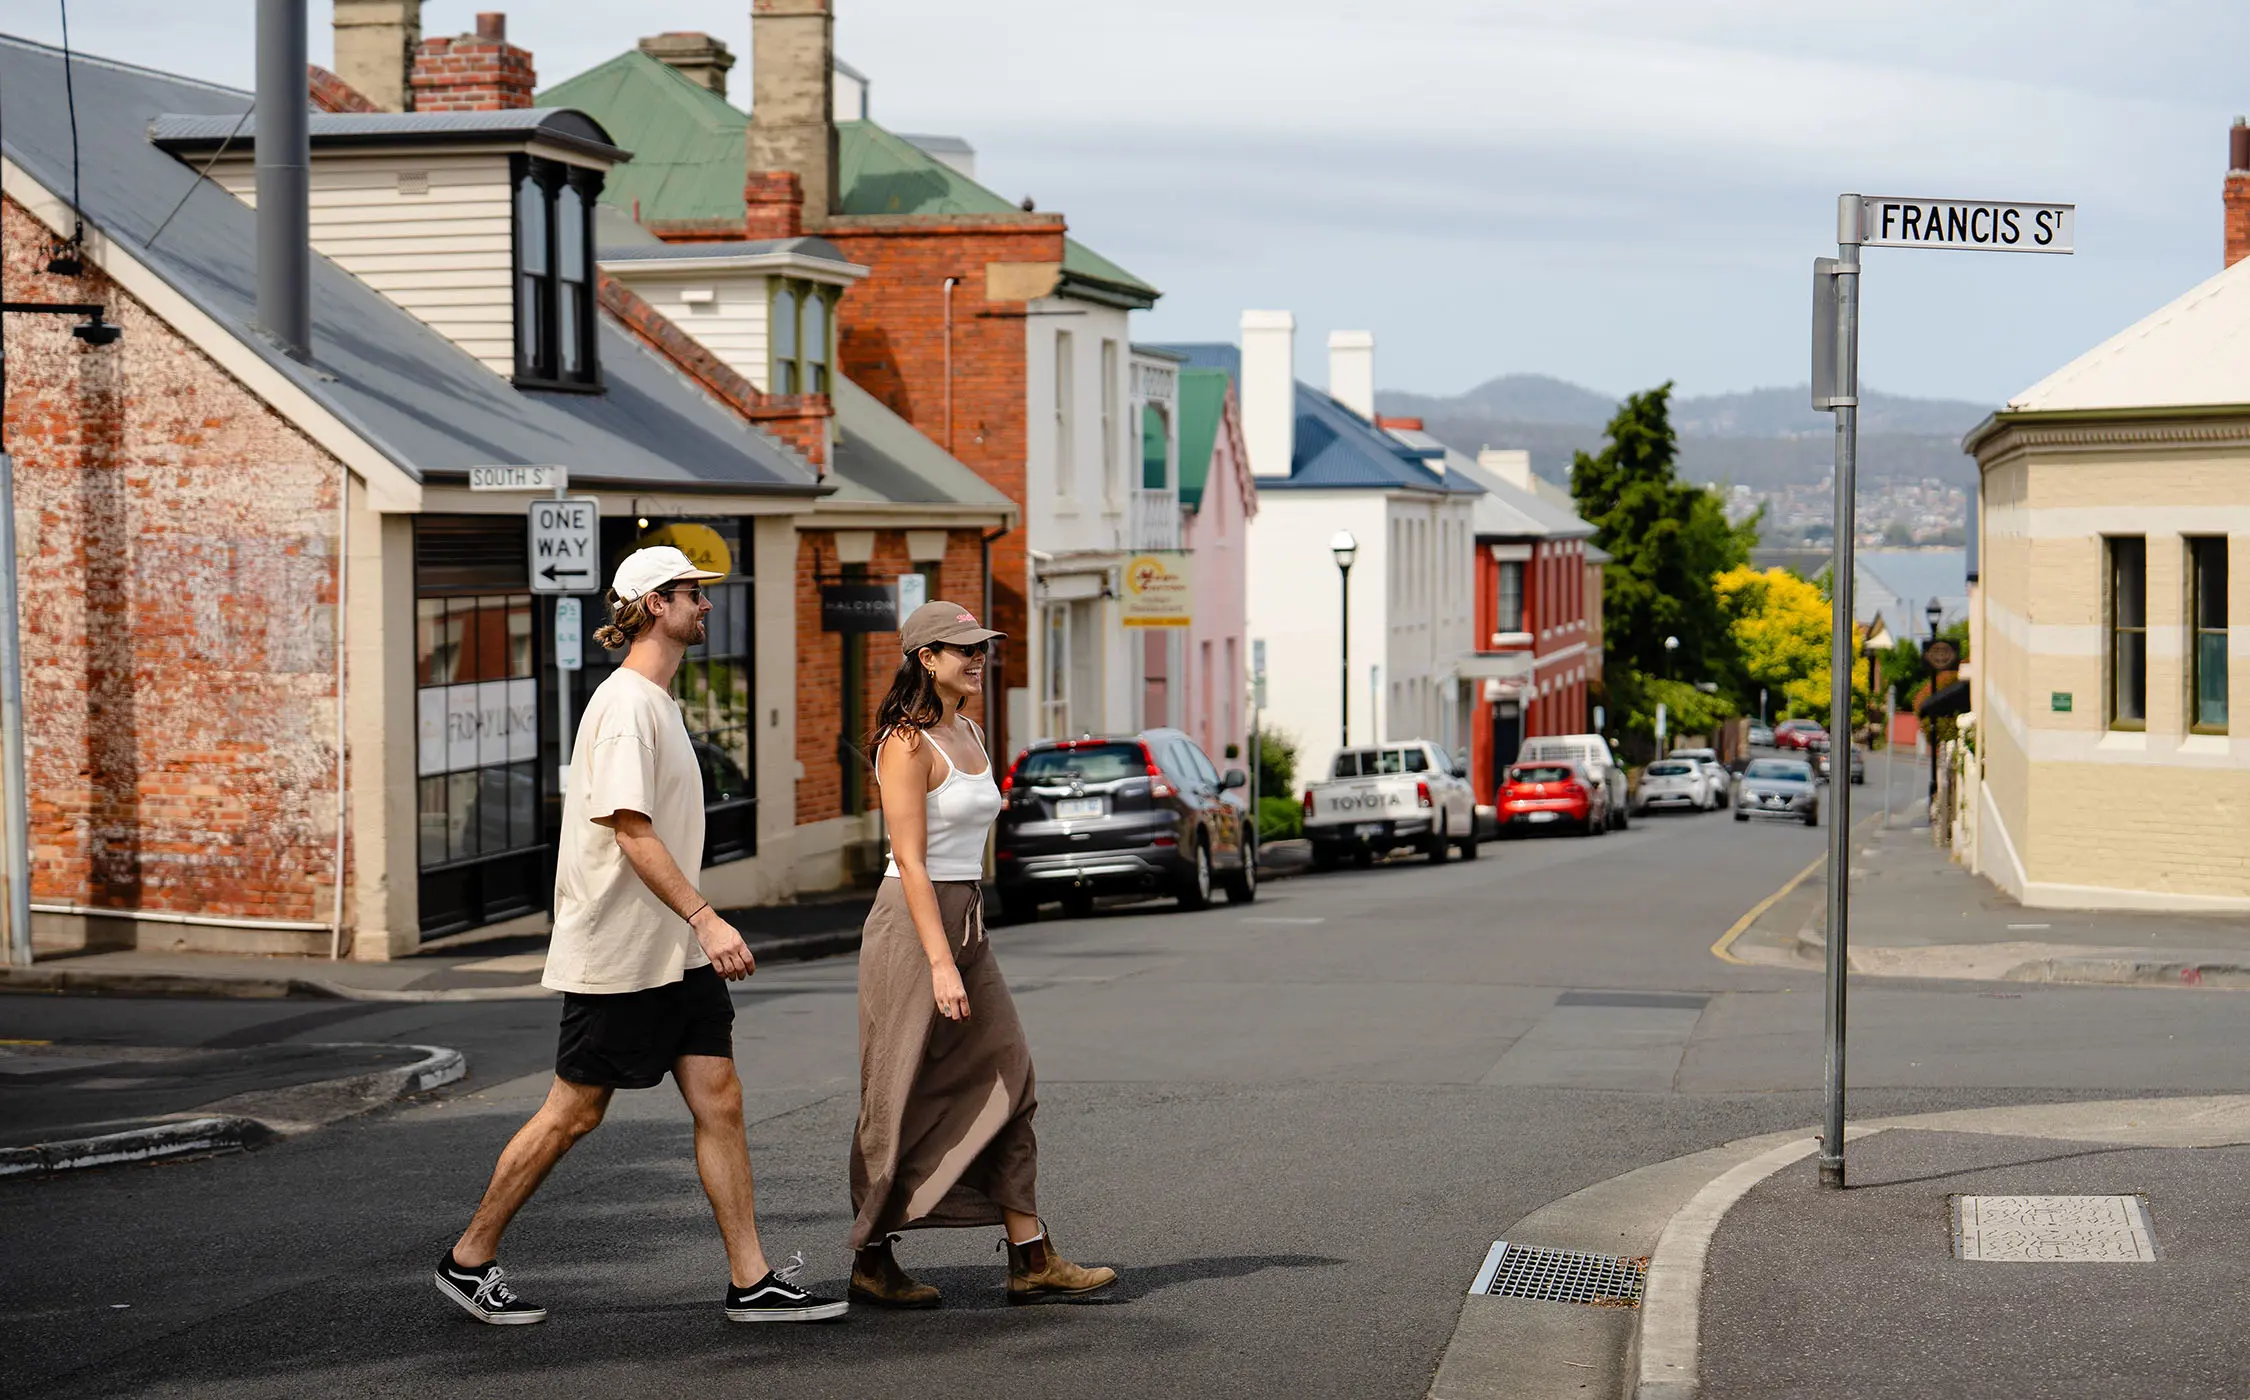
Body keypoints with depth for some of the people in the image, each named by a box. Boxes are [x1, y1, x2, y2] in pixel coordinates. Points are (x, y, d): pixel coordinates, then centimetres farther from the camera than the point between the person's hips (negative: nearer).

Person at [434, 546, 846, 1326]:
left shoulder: (658, 702, 15)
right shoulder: (626, 705, -16)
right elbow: (631, 830, -24)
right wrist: (705, 919, -29)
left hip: (673, 953, 9)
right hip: (615, 956, -9)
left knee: (719, 1102, 2)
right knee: (573, 1113, 1)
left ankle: (752, 1282, 3)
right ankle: (469, 1261, 15)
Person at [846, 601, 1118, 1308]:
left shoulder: (970, 734, 13)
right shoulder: (908, 743, -13)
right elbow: (910, 861, -18)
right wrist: (940, 963, -23)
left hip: (967, 922, 9)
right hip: (913, 925, -9)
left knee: (1005, 1081, 3)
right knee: (902, 1101, 0)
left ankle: (1031, 1262, 4)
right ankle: (871, 1263, 11)